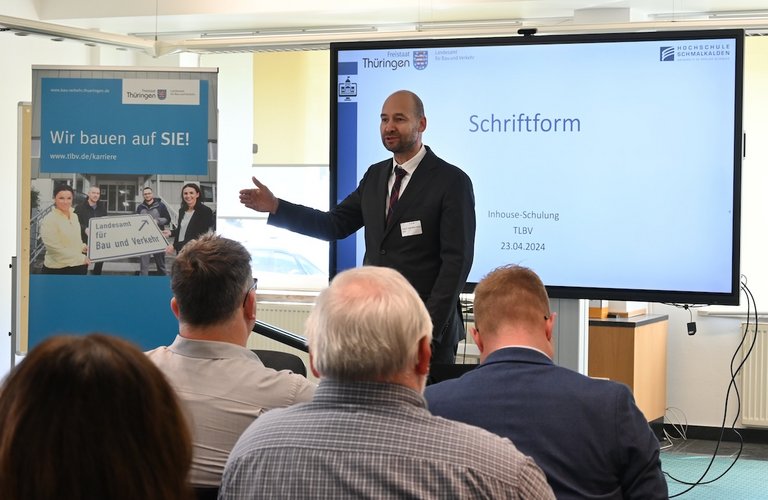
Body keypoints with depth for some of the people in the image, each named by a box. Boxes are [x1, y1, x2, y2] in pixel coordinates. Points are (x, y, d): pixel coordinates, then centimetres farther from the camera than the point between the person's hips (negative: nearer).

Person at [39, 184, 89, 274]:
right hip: (58, 270, -7)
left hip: (78, 268, 7)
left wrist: (83, 247, 3)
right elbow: (54, 247, -20)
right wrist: (81, 258, -18)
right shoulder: (49, 220, -15)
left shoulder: (74, 216, 9)